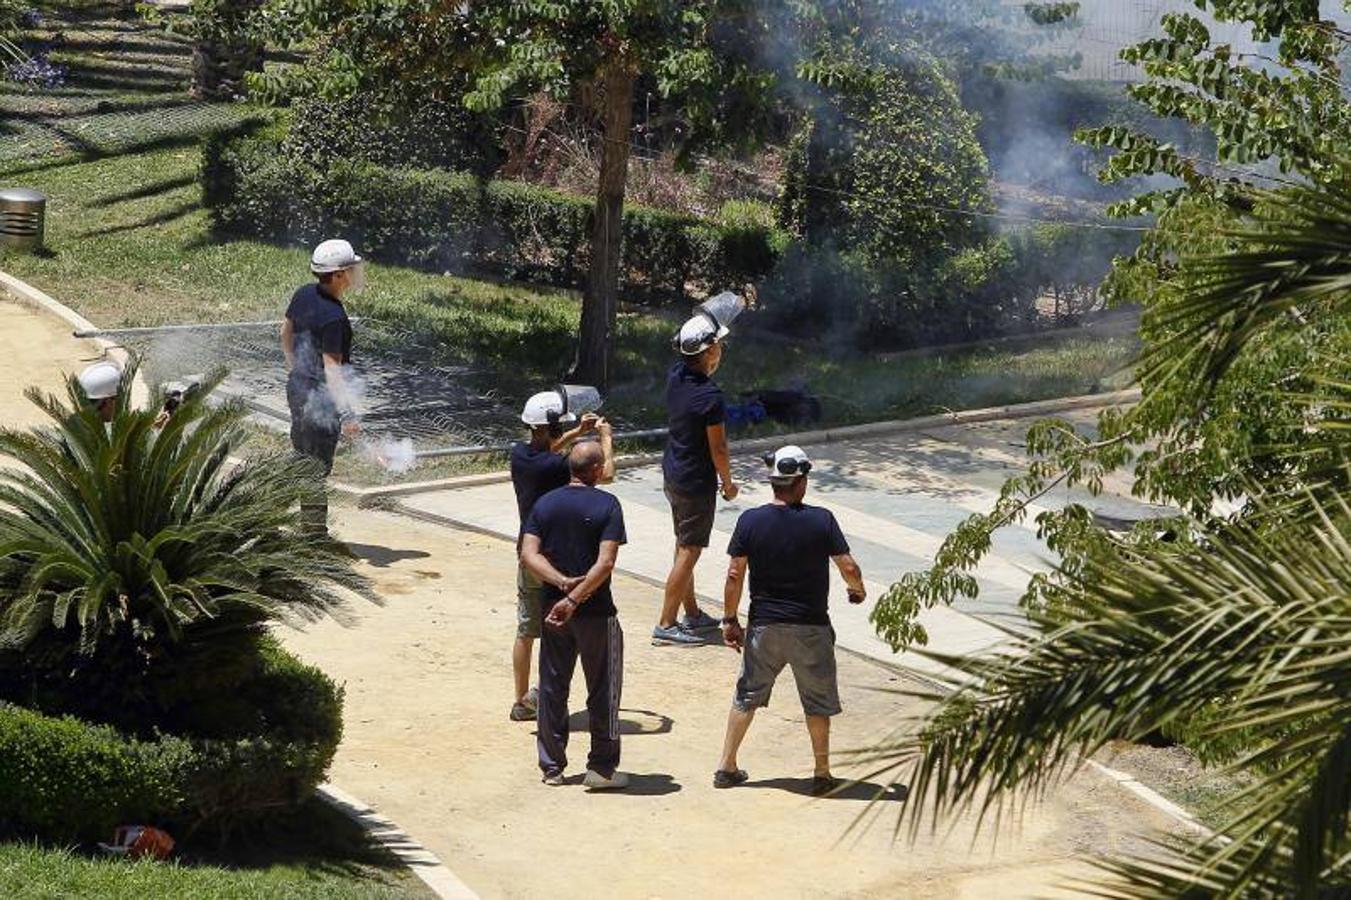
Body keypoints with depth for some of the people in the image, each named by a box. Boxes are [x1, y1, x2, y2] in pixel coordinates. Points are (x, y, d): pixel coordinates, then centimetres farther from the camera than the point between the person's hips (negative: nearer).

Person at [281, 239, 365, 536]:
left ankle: (307, 526, 30)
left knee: (301, 458, 19)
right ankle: (315, 532, 6)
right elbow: (332, 368, -30)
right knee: (318, 467, 0)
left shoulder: (304, 294, 0)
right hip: (321, 397, -9)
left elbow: (286, 332, 16)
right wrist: (347, 414, -33)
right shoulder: (333, 318, -27)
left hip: (297, 387, 9)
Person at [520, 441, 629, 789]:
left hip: (552, 607, 4)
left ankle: (551, 766, 18)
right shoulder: (606, 505, -11)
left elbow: (529, 554, -6)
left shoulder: (545, 504, 3)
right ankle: (602, 768, 9)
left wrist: (562, 583, -14)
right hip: (596, 612, -4)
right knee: (602, 689, 7)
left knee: (552, 687, 13)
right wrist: (574, 599, -18)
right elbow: (605, 562, -20)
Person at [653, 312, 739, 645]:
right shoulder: (710, 396, -26)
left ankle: (693, 614, 31)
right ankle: (665, 625, 3)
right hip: (697, 482, -8)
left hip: (673, 476, 8)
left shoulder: (676, 376, -3)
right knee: (688, 552, 0)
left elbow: (705, 367, 22)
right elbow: (718, 448, -18)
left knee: (685, 548, 19)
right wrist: (728, 483, -3)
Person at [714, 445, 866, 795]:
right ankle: (822, 775, 18)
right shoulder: (821, 520, -12)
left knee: (747, 696, 16)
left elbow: (734, 576, -5)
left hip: (764, 625, 2)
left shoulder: (750, 521, -7)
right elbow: (848, 567, -9)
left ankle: (727, 767, 19)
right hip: (811, 627, -2)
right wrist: (857, 590, 13)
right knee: (818, 702, 13)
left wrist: (730, 620, 6)